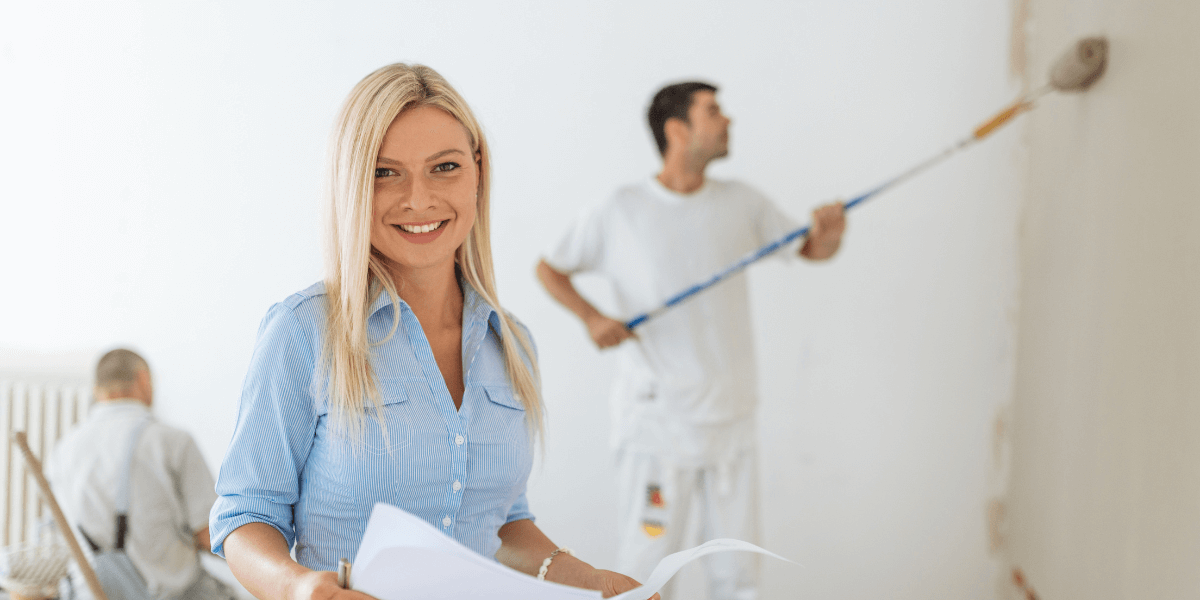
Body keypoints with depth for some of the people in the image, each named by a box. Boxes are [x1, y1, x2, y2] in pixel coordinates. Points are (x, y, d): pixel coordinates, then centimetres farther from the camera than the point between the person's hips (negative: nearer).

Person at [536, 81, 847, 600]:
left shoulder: (741, 203, 6)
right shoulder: (620, 213, -5)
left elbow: (811, 250, 13)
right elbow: (549, 268, 5)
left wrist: (829, 231, -11)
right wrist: (590, 317, -13)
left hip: (732, 420, 4)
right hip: (657, 422, -4)